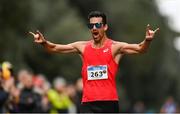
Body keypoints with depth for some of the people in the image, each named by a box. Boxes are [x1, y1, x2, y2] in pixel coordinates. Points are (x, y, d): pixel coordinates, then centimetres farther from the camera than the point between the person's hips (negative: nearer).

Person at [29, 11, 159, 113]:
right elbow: (55, 48, 7)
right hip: (88, 104, 2)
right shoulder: (82, 47, 8)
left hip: (109, 103, -1)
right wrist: (44, 42, -14)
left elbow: (140, 49, -13)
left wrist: (147, 41, -34)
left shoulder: (115, 47, -1)